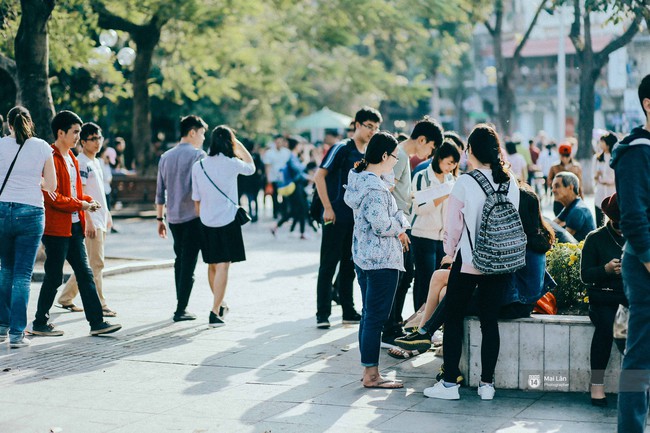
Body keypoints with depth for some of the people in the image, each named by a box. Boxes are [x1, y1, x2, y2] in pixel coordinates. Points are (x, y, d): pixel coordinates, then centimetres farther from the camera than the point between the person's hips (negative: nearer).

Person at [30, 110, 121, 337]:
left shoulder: (71, 158, 17)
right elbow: (53, 197, -19)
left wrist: (88, 200, 4)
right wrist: (81, 205, -15)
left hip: (74, 226, 9)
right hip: (56, 227, -9)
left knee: (85, 274, 6)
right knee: (54, 277, -1)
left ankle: (96, 322, 7)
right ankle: (40, 324, 12)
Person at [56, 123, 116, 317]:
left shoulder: (96, 162, 18)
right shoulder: (81, 163, -10)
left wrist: (107, 215, 23)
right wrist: (88, 220, -20)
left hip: (100, 221, 9)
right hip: (91, 221, -9)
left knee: (88, 264, 13)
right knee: (96, 264, -8)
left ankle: (65, 299, 22)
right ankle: (99, 305, -4)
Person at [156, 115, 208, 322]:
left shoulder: (165, 157, 11)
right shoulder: (198, 155, -8)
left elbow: (160, 192, 13)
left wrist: (160, 218, 18)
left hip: (173, 217, 6)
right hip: (193, 216, -6)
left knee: (180, 259, 17)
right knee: (189, 261, -4)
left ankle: (181, 305, 19)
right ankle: (181, 310, -5)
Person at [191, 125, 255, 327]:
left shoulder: (198, 166, 2)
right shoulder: (231, 164, -9)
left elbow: (196, 199, 6)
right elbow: (251, 167, 13)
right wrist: (239, 144, 18)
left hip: (206, 223, 5)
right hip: (227, 221, -5)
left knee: (213, 265, 17)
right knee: (222, 266, -5)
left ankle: (219, 305, 35)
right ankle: (215, 313, -13)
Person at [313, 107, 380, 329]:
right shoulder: (342, 148, -9)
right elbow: (319, 176, -14)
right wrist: (327, 208, -17)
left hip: (356, 218, 7)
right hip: (336, 217, -7)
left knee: (349, 265, 12)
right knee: (329, 264, -2)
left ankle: (348, 312, 20)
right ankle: (322, 314, 2)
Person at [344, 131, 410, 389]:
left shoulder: (359, 179, 10)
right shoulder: (375, 187, -21)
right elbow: (382, 225, -25)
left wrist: (397, 230, 11)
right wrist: (400, 226, -4)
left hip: (363, 256, 10)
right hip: (381, 260, -10)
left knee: (368, 315, 15)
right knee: (375, 317, -4)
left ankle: (368, 370, 23)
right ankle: (371, 375, 0)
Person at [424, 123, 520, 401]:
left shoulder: (465, 183, -11)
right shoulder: (511, 183, 1)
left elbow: (453, 225, -5)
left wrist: (450, 251, 12)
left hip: (468, 262, -4)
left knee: (453, 320, 7)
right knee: (489, 321, 10)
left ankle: (450, 383, 7)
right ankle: (487, 383, 12)